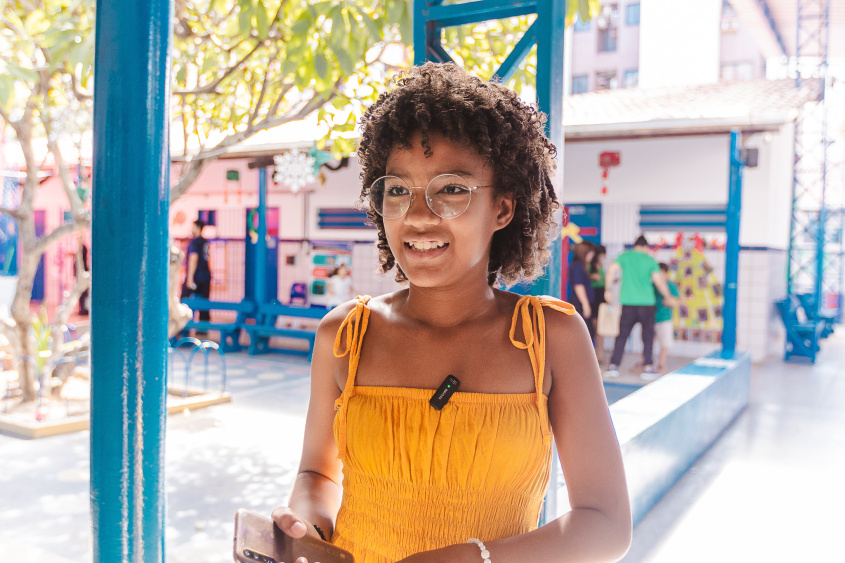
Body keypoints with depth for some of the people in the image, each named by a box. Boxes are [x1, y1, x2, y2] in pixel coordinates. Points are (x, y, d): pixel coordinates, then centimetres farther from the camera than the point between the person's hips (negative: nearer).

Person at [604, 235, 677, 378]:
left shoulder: (624, 256, 5)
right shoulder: (650, 260, 3)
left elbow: (612, 270, -8)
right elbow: (658, 281, 1)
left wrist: (608, 289, -1)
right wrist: (669, 298, 13)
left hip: (628, 302, 1)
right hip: (647, 302, -1)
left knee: (622, 335, 5)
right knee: (648, 335, 8)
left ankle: (613, 366, 0)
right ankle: (647, 367, 6)